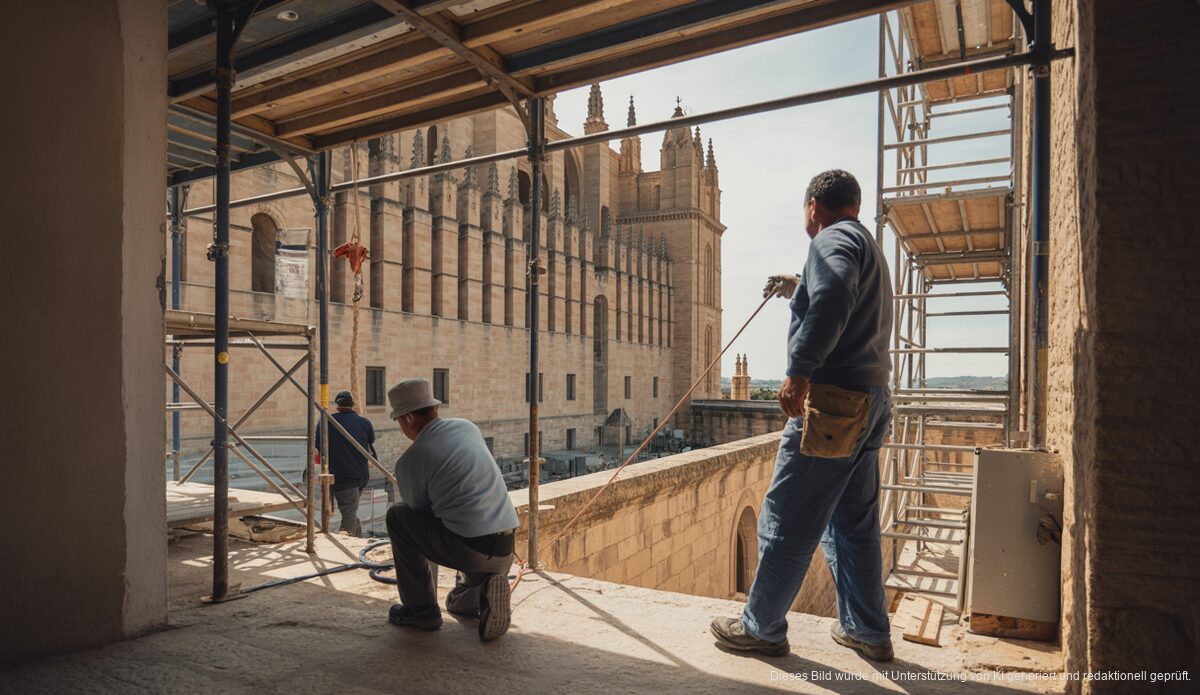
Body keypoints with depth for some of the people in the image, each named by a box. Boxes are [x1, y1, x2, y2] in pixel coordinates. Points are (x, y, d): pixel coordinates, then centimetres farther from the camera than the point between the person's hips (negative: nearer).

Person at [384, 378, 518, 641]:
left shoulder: (410, 461, -5)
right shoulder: (468, 427, 11)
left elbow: (418, 512, 11)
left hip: (467, 548, -7)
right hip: (506, 552, 7)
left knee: (398, 516, 14)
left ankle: (421, 609, 16)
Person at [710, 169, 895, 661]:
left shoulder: (833, 239, -7)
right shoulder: (869, 247, 24)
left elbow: (835, 295, -30)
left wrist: (800, 369, -34)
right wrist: (799, 289, 47)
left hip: (832, 400, -10)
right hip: (869, 402, 10)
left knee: (786, 523, 0)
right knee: (854, 524, 17)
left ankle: (761, 628, 11)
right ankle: (867, 631, 26)